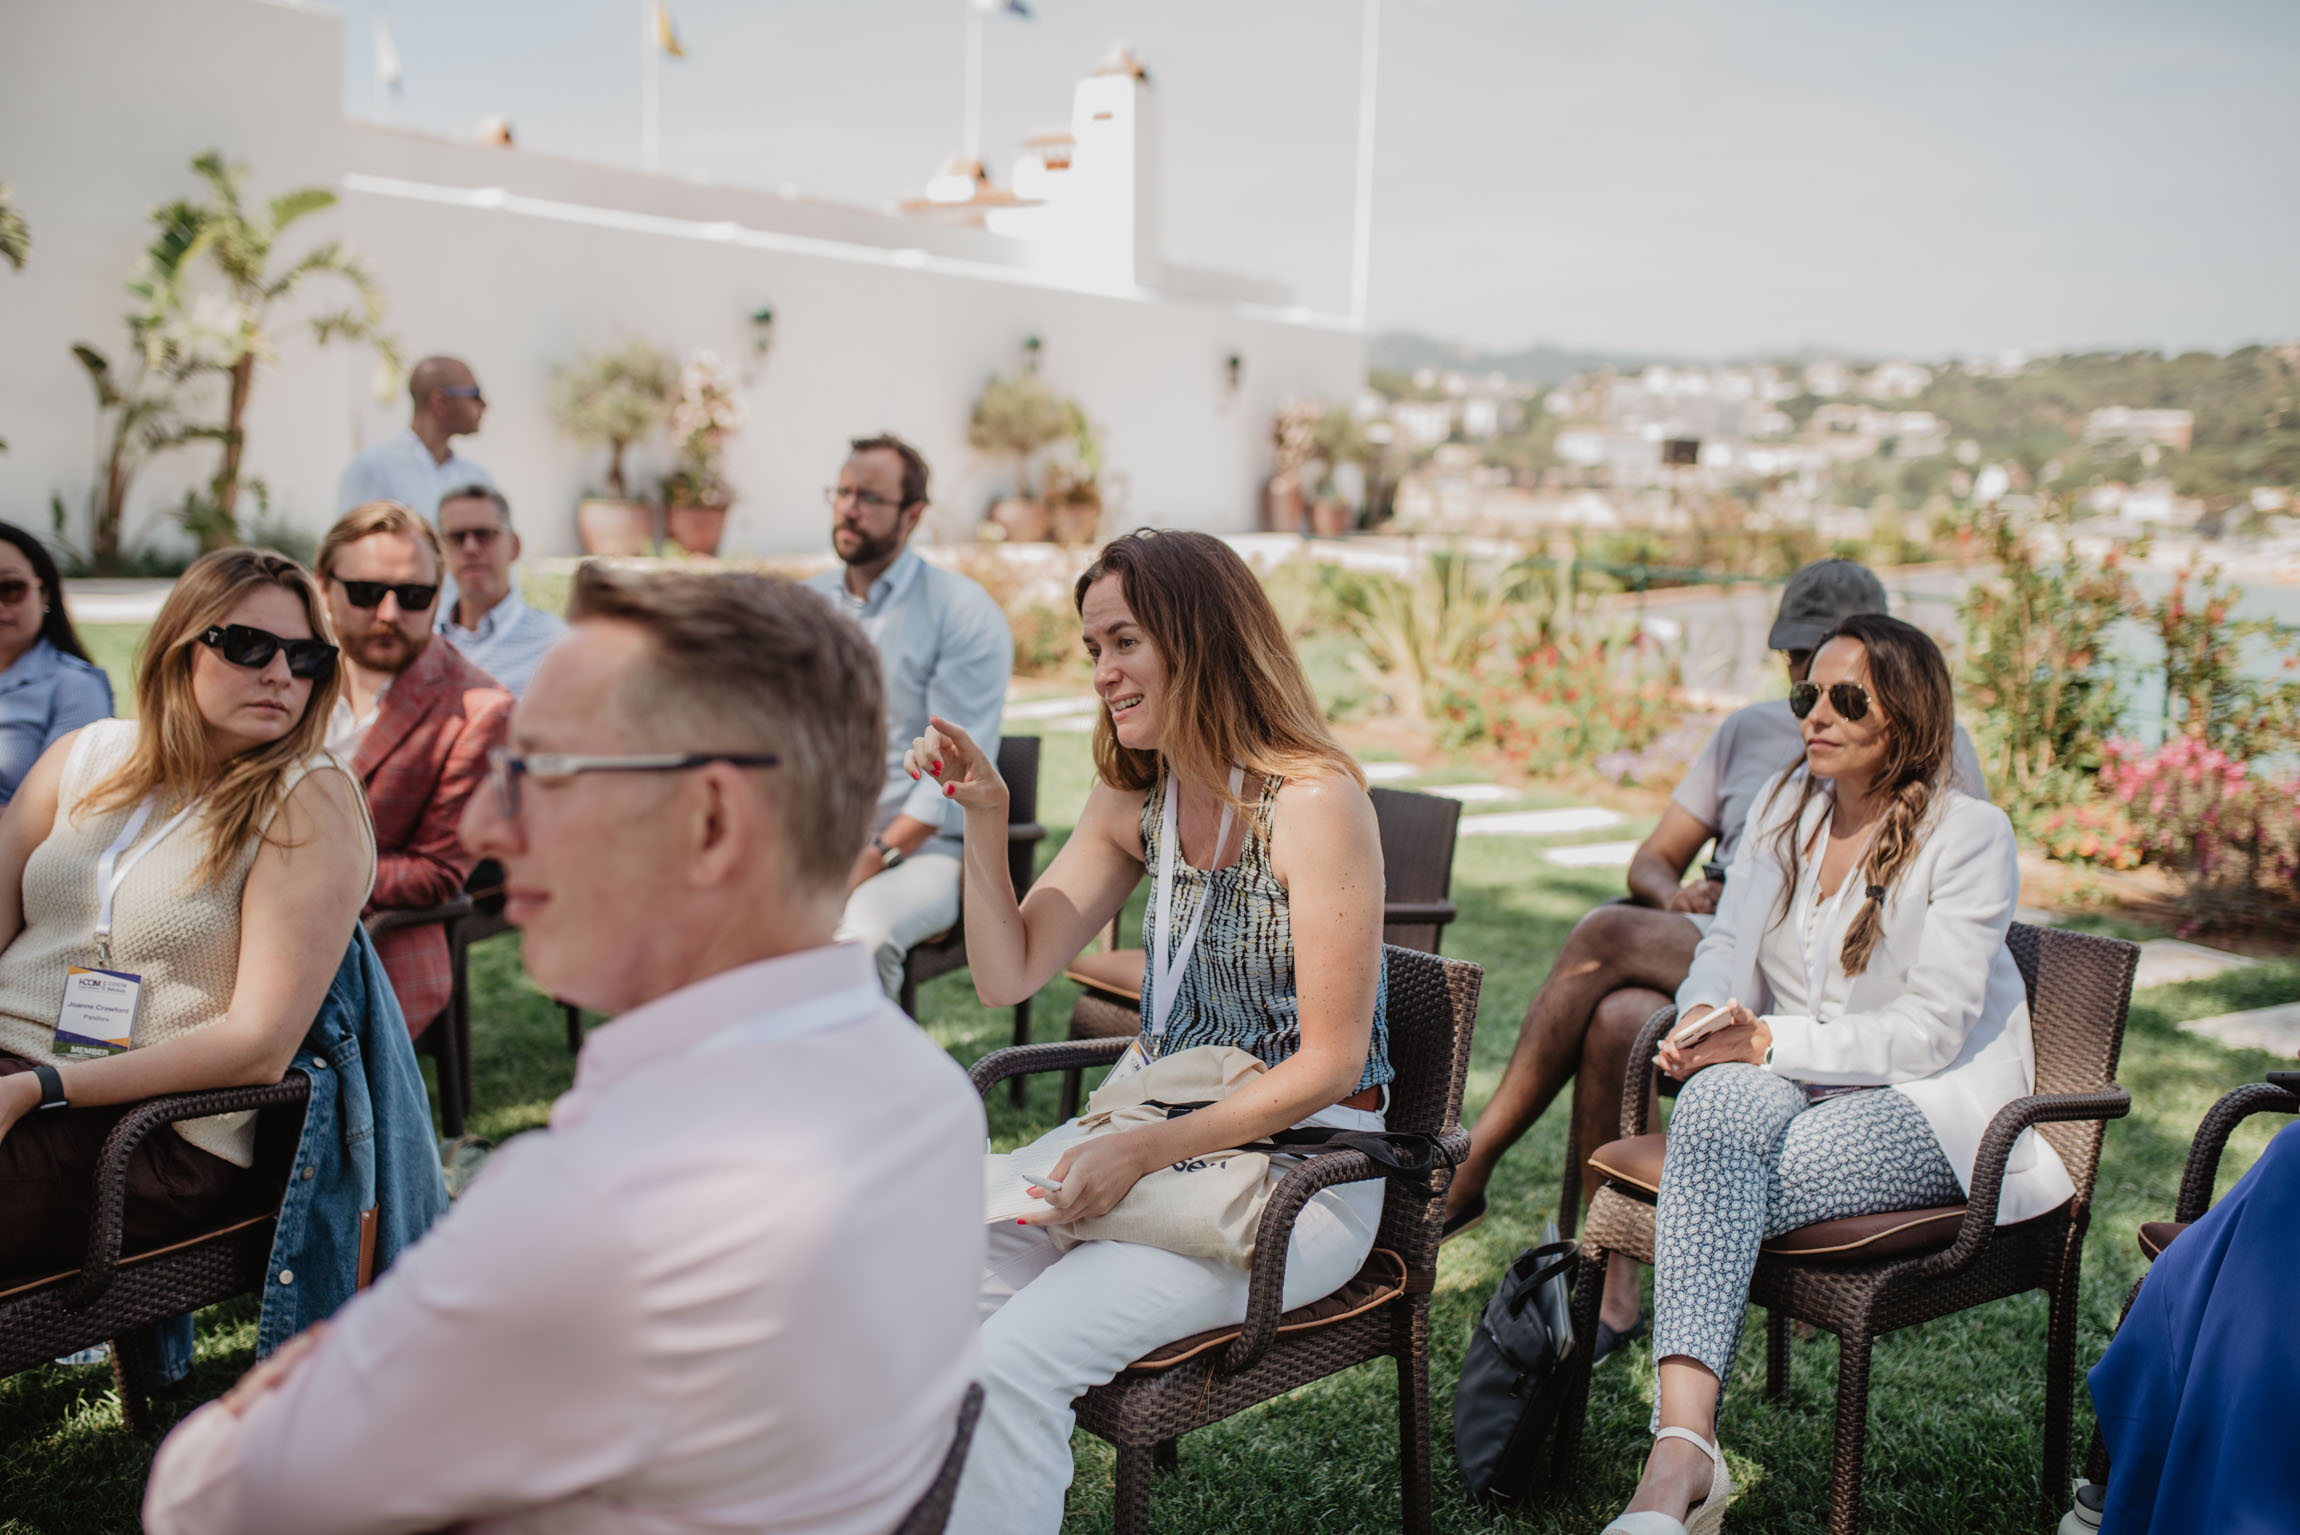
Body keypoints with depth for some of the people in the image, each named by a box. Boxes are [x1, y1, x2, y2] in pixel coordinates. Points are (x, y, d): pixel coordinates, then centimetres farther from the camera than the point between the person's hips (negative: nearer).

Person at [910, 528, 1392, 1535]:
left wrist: (1147, 1150, -22)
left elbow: (1331, 1060, -16)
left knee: (1015, 1357, -24)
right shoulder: (1133, 799, 6)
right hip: (1157, 1129, 6)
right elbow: (1008, 977, 7)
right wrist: (983, 816, -5)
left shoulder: (1314, 800, -16)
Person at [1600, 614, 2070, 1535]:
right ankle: (1683, 1454, -46)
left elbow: (1928, 1032, -13)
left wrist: (1769, 1040, -22)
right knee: (1715, 1102, -35)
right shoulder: (1783, 806, 11)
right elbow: (1726, 948, 11)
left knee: (1711, 1194, -34)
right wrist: (1703, 1018, -12)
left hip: (1929, 1105, -4)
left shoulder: (1969, 834, -7)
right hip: (1790, 1083, 4)